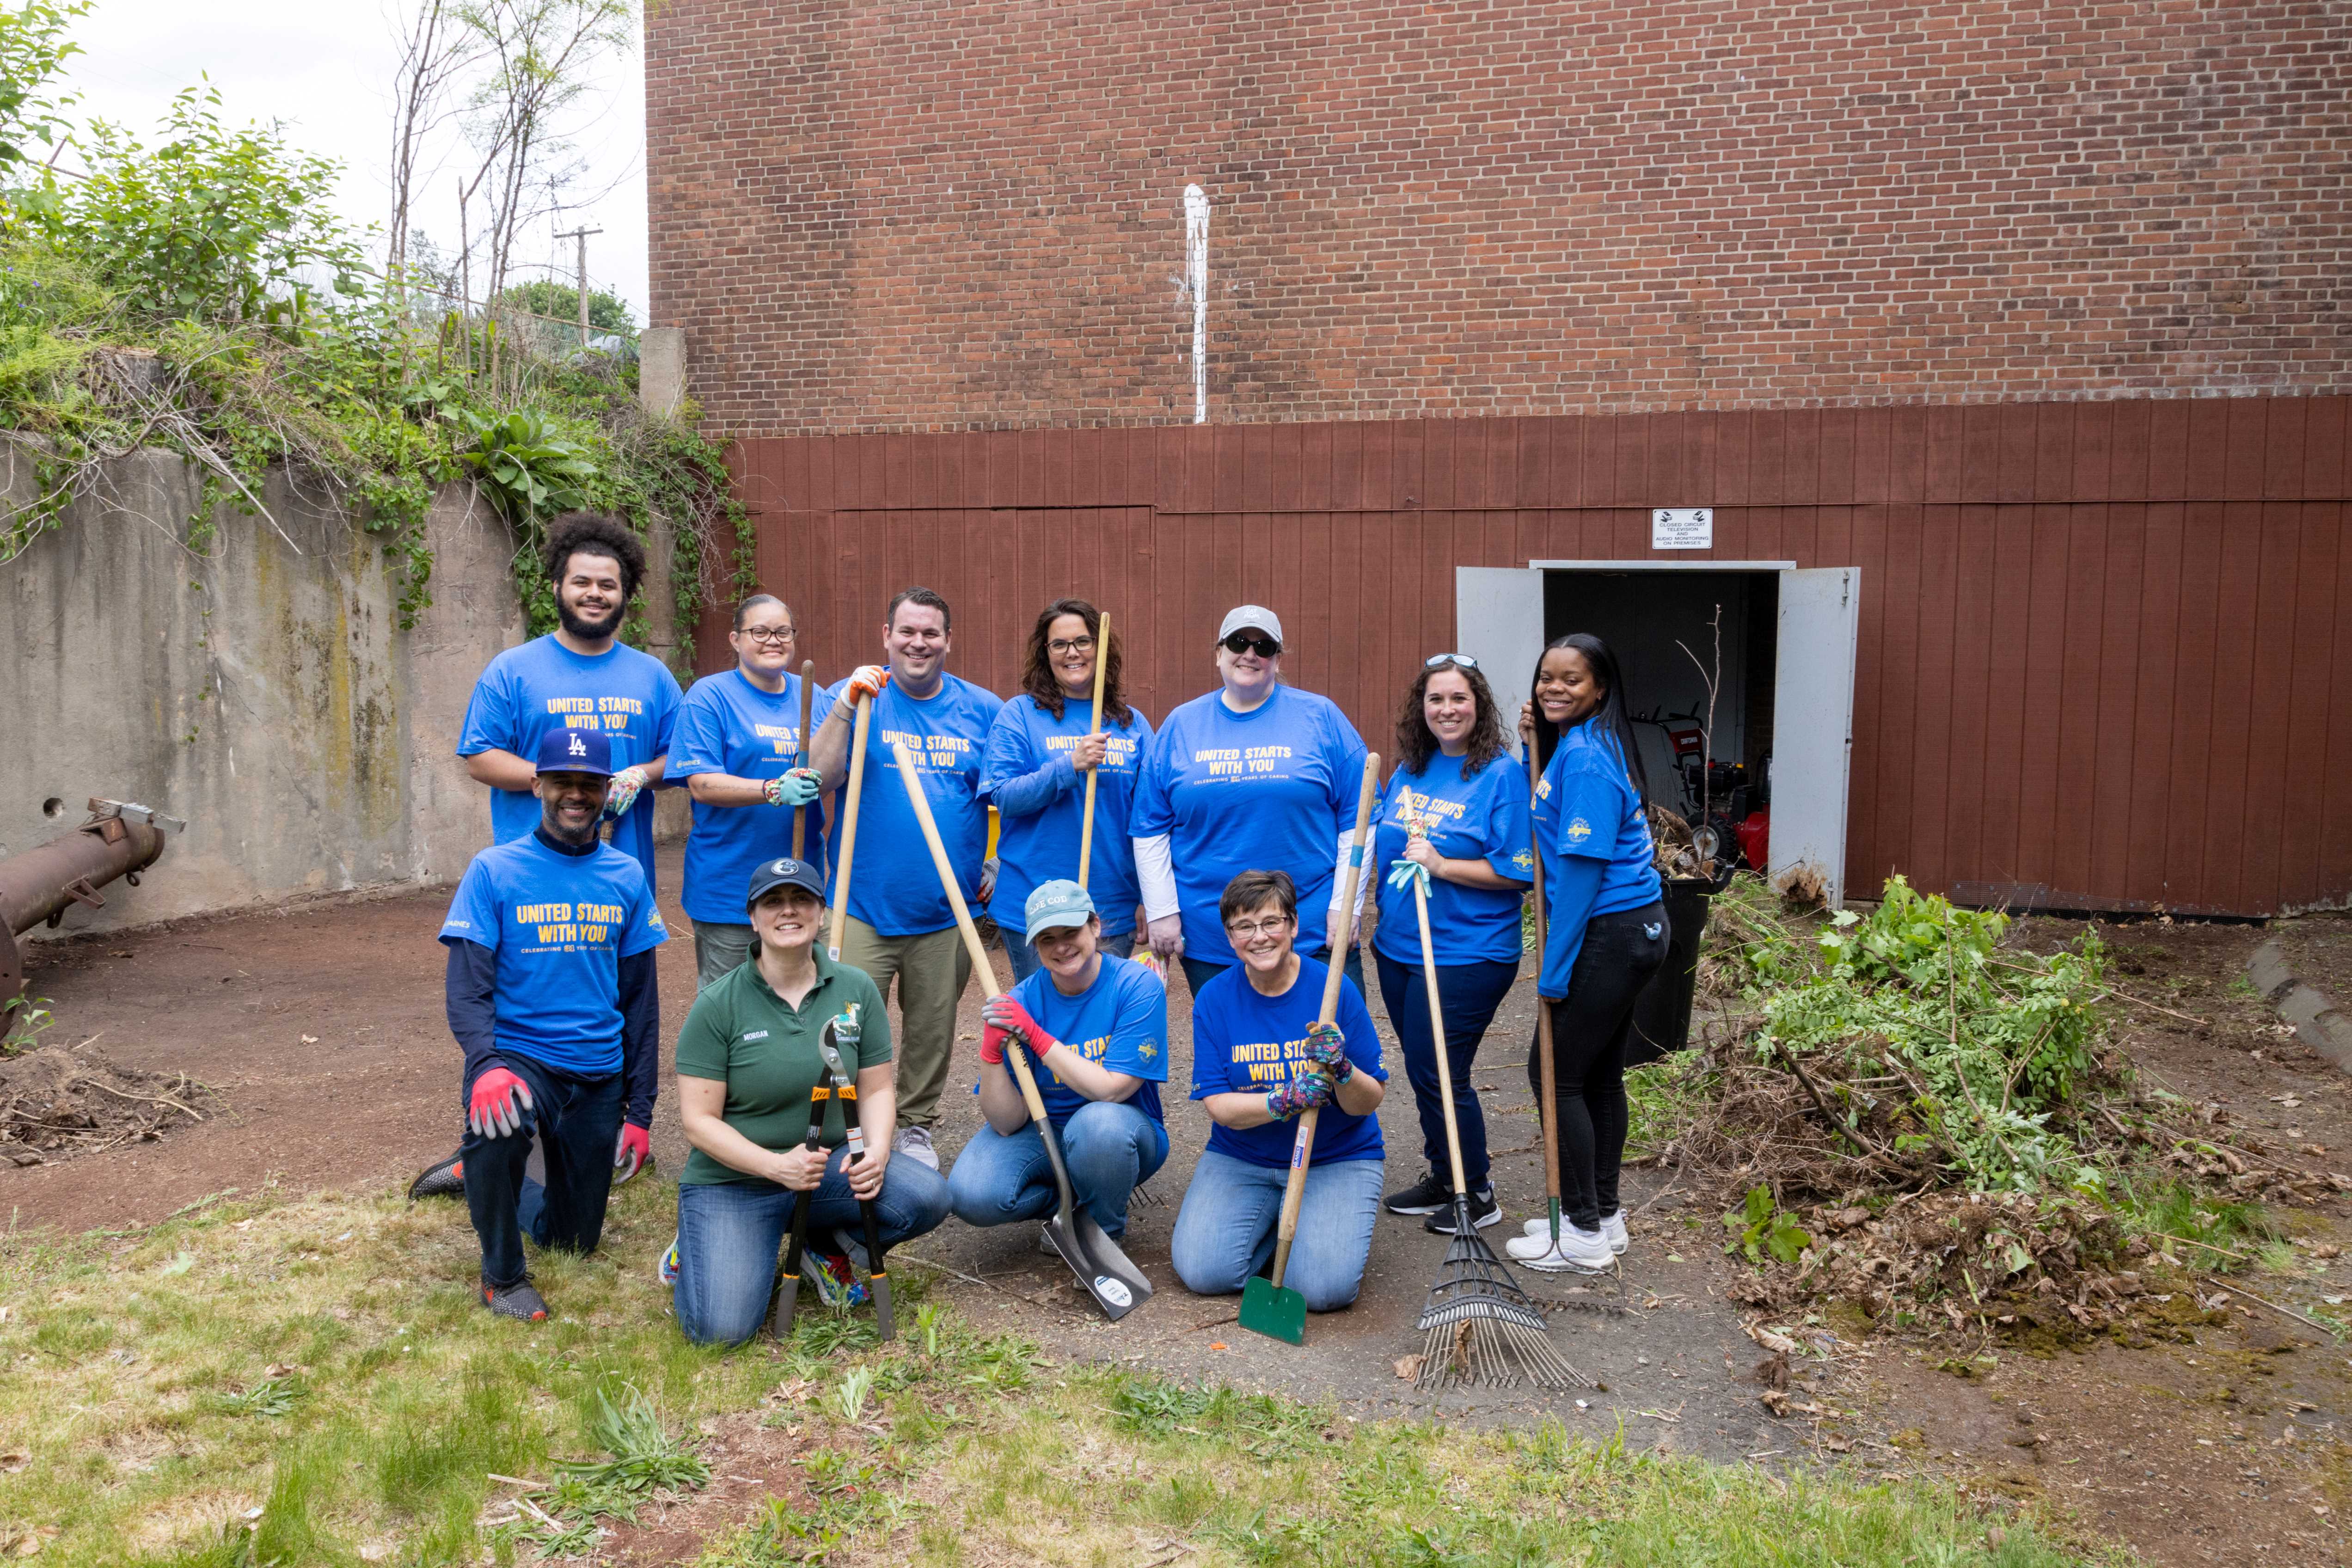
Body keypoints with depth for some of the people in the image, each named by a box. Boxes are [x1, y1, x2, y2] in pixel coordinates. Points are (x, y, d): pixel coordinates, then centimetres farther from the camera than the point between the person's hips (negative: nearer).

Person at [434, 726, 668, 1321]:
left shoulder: (626, 878, 4)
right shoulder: (494, 872, -5)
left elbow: (640, 999, 8)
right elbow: (467, 988, -11)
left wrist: (640, 1108, 5)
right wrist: (486, 1066, -31)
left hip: (599, 1074, 4)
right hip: (519, 1055, -3)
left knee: (575, 1239, 10)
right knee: (499, 1125, -38)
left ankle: (500, 1182, 43)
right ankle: (503, 1273, -11)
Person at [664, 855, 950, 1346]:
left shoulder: (856, 990, 0)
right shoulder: (718, 1004, -10)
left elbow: (876, 1088, 5)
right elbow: (699, 1120, -11)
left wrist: (876, 1150, -17)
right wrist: (777, 1165, -25)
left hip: (828, 1166, 3)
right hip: (732, 1181, -3)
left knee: (928, 1196, -25)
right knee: (721, 1328, -22)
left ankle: (829, 1246, 7)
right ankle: (699, 1249, 13)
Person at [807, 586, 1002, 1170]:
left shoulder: (982, 709, 6)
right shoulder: (856, 695, 1)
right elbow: (820, 777, -14)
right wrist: (847, 704, -23)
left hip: (947, 909, 2)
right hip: (864, 904, -2)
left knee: (934, 1028, 11)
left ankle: (916, 1127, 30)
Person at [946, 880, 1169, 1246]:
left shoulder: (1138, 986, -17)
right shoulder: (1020, 1003, -10)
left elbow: (1109, 1090, -23)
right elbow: (1008, 1123, -12)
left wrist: (1035, 1036, -25)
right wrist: (991, 1050, -29)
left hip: (1124, 1136, -2)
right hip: (1043, 1131, 2)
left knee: (1097, 1121, -37)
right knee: (971, 1195, -24)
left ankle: (1106, 1231, -6)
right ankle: (1073, 1200, 6)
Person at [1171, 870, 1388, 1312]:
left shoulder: (1335, 989, -11)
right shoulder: (1214, 999, -6)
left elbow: (1368, 1103, -8)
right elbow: (1218, 1106, -10)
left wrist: (1342, 1071, -31)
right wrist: (1283, 1102, -29)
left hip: (1338, 1159, -2)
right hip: (1240, 1157, 2)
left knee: (1323, 1288, -22)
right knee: (1202, 1272, -16)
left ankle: (1344, 1223, 12)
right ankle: (1274, 1221, 12)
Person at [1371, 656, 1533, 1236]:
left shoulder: (1500, 774, -12)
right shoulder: (1408, 770, 8)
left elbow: (1519, 870, -15)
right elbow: (1380, 843, 22)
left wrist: (1441, 865, -22)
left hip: (1466, 954, -7)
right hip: (1398, 948, 7)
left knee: (1439, 1073, -2)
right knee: (1422, 1072, 16)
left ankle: (1476, 1194, 16)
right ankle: (1443, 1179, 33)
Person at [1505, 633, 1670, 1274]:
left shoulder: (1586, 757, -19)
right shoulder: (1574, 746, 12)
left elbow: (1583, 869, -21)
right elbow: (1547, 822, 17)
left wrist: (1555, 972, -17)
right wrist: (1533, 746, 6)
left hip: (1610, 936, -10)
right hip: (1633, 930, 10)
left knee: (1555, 1075, -1)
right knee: (1600, 1074, 16)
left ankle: (1584, 1234, 8)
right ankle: (1603, 1215, 27)